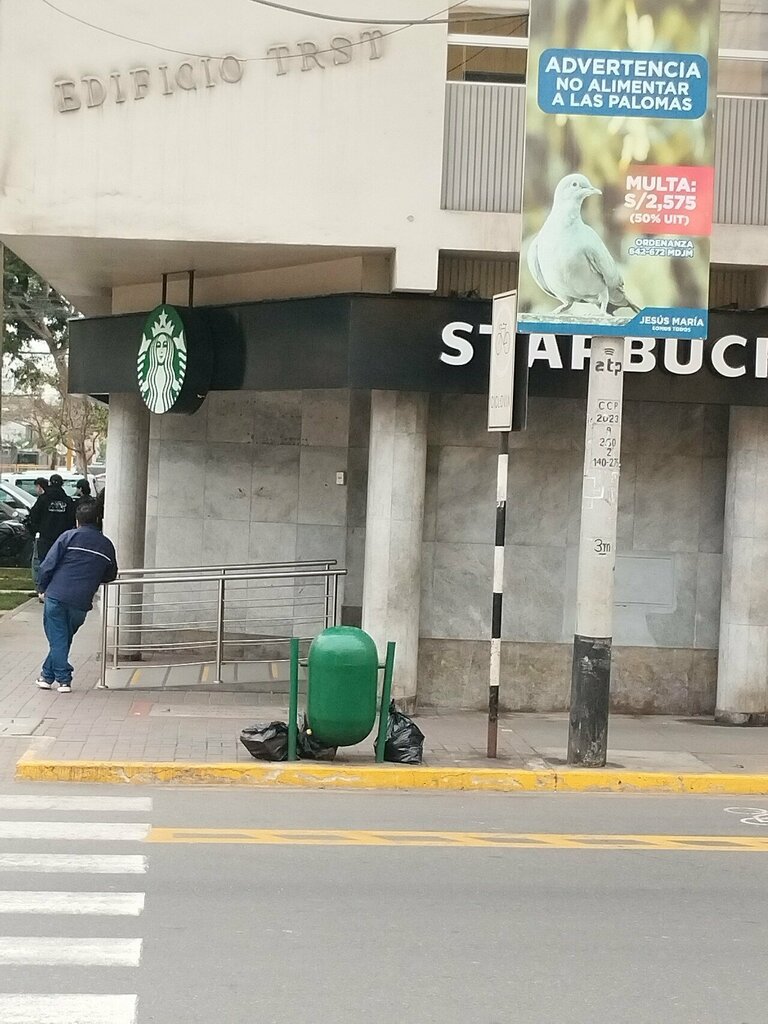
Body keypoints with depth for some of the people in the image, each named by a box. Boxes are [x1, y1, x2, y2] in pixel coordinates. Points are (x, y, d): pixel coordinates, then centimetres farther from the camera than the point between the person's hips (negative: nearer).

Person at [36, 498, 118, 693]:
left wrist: (43, 588, 10)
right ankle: (47, 675, 23)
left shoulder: (69, 536, 0)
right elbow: (110, 576, 19)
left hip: (57, 596, -3)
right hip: (81, 602, 3)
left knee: (57, 639, 6)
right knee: (63, 639, 18)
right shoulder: (107, 545, 9)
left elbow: (47, 566, -3)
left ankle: (63, 679, 2)